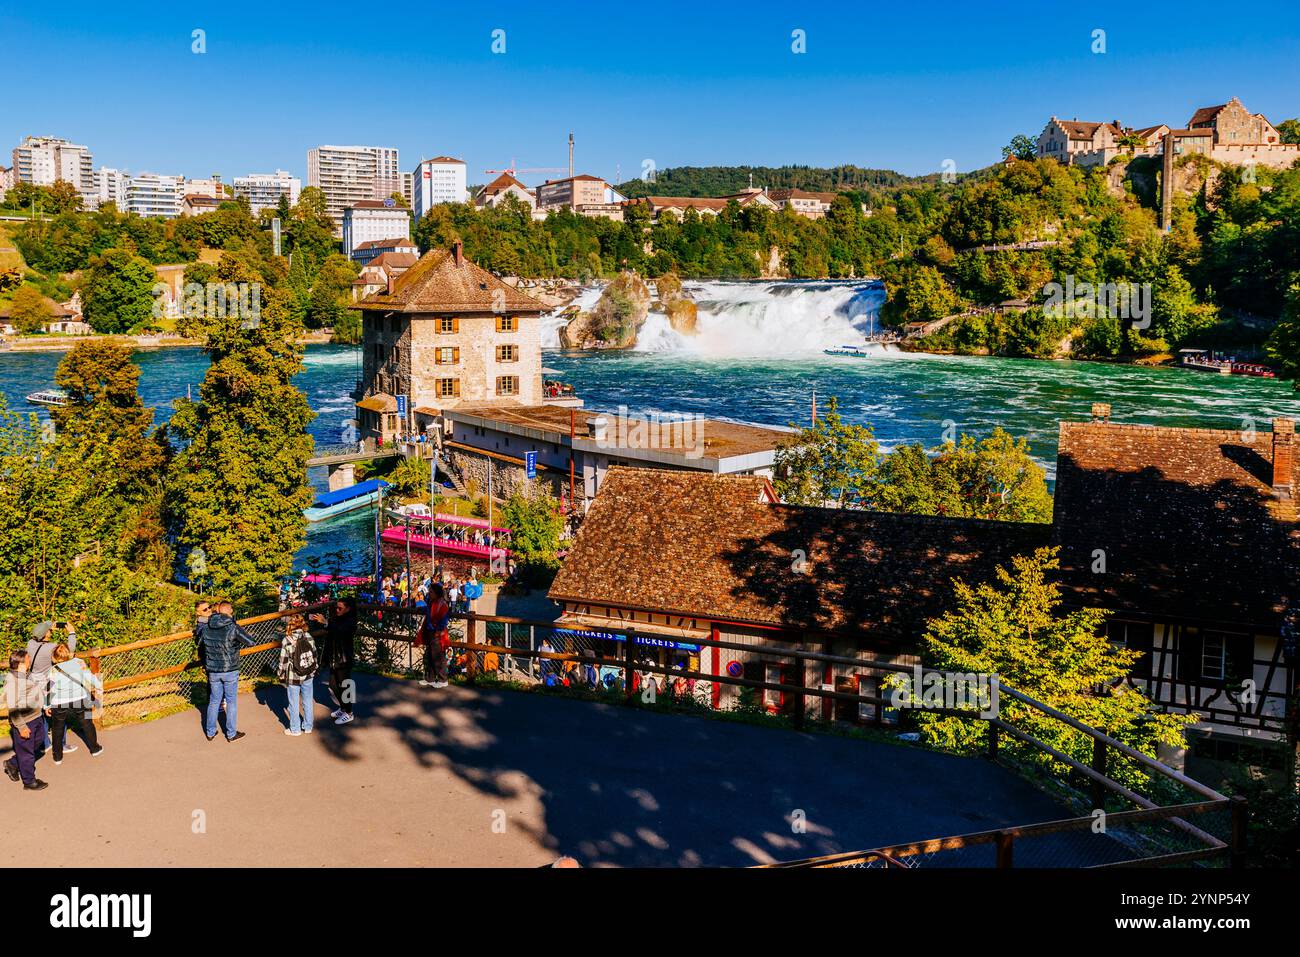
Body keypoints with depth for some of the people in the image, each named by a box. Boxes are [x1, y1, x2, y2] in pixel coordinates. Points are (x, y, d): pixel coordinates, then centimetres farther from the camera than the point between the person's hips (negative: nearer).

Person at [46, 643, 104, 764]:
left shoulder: (54, 670, -12)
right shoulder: (79, 663, -10)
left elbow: (49, 690, -7)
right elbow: (90, 677, -6)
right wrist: (100, 687, 9)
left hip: (59, 704, -1)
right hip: (79, 702, 1)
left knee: (57, 730, 19)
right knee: (87, 724, 21)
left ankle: (58, 757, 27)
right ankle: (95, 749, 32)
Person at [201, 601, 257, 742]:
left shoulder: (206, 628, -2)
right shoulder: (233, 627, -16)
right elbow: (251, 642, -13)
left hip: (213, 671, 4)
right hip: (230, 671, -4)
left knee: (214, 701, 17)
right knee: (231, 701, 9)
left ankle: (210, 732, 25)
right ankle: (231, 734, 16)